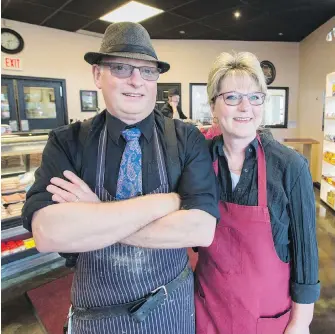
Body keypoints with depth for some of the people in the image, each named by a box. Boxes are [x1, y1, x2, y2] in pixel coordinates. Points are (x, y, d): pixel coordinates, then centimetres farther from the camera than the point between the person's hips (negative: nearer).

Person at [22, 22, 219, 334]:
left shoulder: (187, 140, -12)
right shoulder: (66, 143, -11)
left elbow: (201, 229, -23)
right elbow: (48, 233, -26)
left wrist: (94, 218, -24)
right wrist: (165, 202, -25)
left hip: (172, 309, 1)